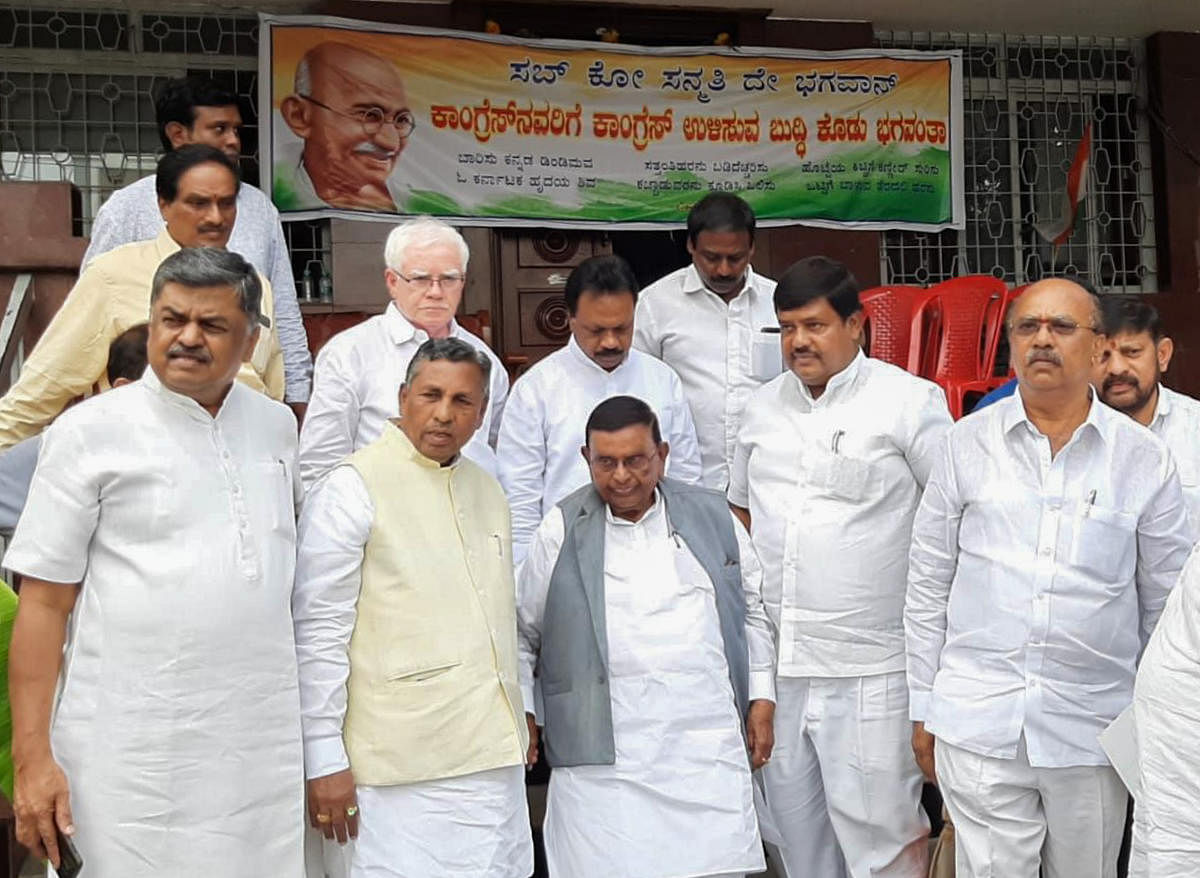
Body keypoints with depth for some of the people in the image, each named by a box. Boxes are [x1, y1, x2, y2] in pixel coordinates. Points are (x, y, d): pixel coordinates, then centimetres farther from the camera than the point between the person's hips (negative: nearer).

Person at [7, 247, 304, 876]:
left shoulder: (277, 425, 10)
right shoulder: (91, 431, -2)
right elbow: (44, 599, -3)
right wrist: (32, 755, -8)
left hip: (264, 749, 4)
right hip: (132, 754, -3)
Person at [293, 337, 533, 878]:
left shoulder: (487, 492, 15)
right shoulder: (351, 489, -7)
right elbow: (318, 634, -9)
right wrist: (324, 761, -11)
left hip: (497, 761, 7)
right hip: (408, 772, -6)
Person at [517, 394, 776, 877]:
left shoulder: (713, 516, 10)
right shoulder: (561, 531, 4)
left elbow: (751, 611, 17)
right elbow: (522, 631, 12)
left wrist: (761, 700, 13)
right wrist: (522, 712, 6)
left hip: (708, 745, 2)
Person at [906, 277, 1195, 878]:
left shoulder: (1143, 457, 2)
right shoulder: (968, 443, 2)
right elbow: (927, 585, 6)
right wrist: (923, 710, 6)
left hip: (1093, 729, 1)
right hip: (977, 723, 0)